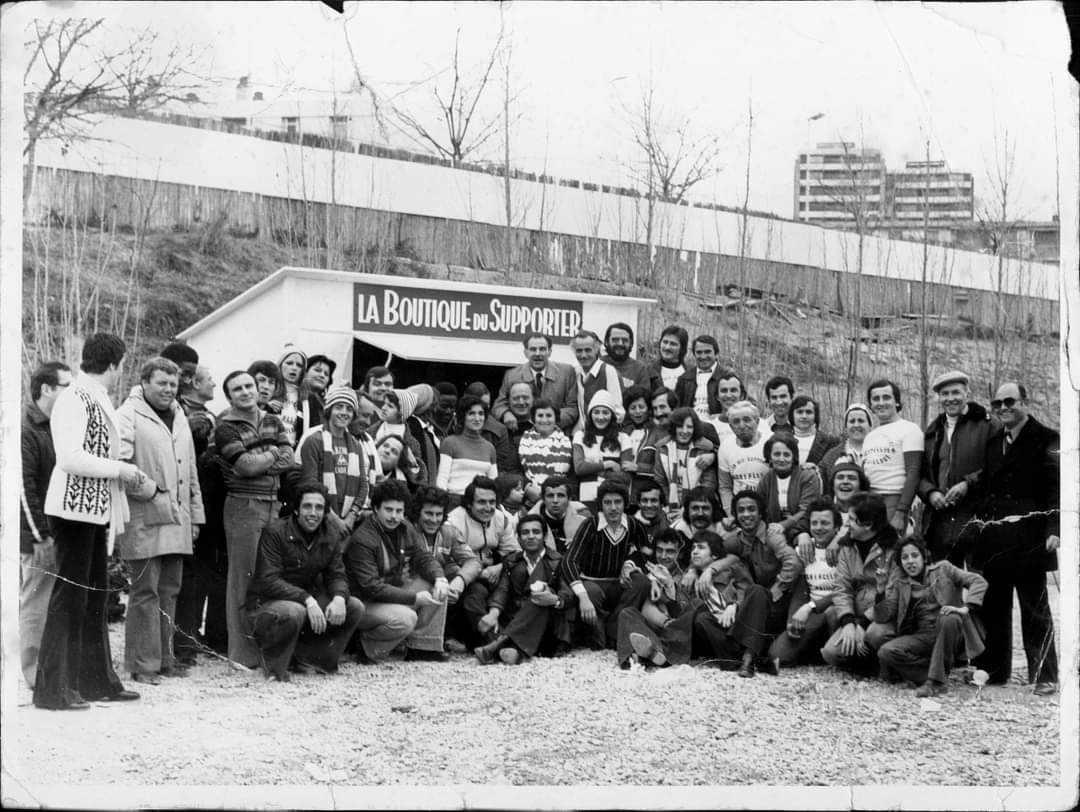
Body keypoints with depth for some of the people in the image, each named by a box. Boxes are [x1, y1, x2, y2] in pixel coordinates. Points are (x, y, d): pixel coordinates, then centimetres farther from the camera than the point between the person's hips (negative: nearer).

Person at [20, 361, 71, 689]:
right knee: (36, 606, -3)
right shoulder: (26, 429, -10)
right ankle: (35, 676, 2)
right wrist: (43, 534, -17)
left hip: (60, 532, 8)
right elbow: (25, 488, -15)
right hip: (38, 537, -8)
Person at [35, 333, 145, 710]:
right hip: (75, 508, -10)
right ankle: (52, 688, -1)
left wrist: (126, 473, 8)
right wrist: (119, 470, -16)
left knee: (94, 595, 16)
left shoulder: (96, 399, 15)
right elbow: (71, 458, -23)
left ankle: (96, 679, 25)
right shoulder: (75, 400, -15)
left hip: (96, 510, 10)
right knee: (70, 595, -6)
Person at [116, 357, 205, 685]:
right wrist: (150, 489, -16)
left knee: (169, 590, 11)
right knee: (146, 591, -6)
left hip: (177, 521, 8)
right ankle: (142, 664, 0)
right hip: (144, 521, -7)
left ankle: (164, 657, 20)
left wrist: (195, 514, 20)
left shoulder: (179, 417, 20)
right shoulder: (128, 416, -6)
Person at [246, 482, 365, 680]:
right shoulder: (275, 532, -16)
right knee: (294, 611, -39)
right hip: (266, 603, -6)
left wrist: (339, 598, -24)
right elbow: (268, 581, -23)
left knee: (355, 607, -11)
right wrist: (307, 600, -34)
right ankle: (274, 664, -10)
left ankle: (308, 658, -3)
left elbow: (336, 576, 2)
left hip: (309, 599, 7)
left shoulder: (331, 538, 4)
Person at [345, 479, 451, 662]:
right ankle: (369, 649, -7)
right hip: (365, 602, -8)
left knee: (437, 587, -7)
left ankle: (421, 647, -3)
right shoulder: (361, 540, -23)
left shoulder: (404, 527, 2)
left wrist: (440, 578, -18)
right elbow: (372, 587, -26)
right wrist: (415, 598, -26)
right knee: (405, 618, -33)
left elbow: (424, 557, 5)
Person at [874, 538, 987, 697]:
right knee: (886, 653, -25)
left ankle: (937, 680, -30)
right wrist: (880, 589, -10)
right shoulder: (899, 586, 15)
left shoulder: (942, 569, 11)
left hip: (950, 634, -2)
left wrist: (965, 608, -16)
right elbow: (882, 617, 5)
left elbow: (979, 582, 1)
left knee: (948, 619, -37)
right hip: (922, 637, 2)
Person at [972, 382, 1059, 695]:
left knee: (1035, 610, -1)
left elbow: (1055, 487, -9)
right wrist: (979, 519, 6)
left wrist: (1054, 529, -19)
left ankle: (1044, 676, 5)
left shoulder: (1046, 440, -3)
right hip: (993, 540, 6)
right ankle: (993, 670, 18)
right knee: (993, 607, 9)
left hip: (1028, 539, -6)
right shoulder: (992, 441, 15)